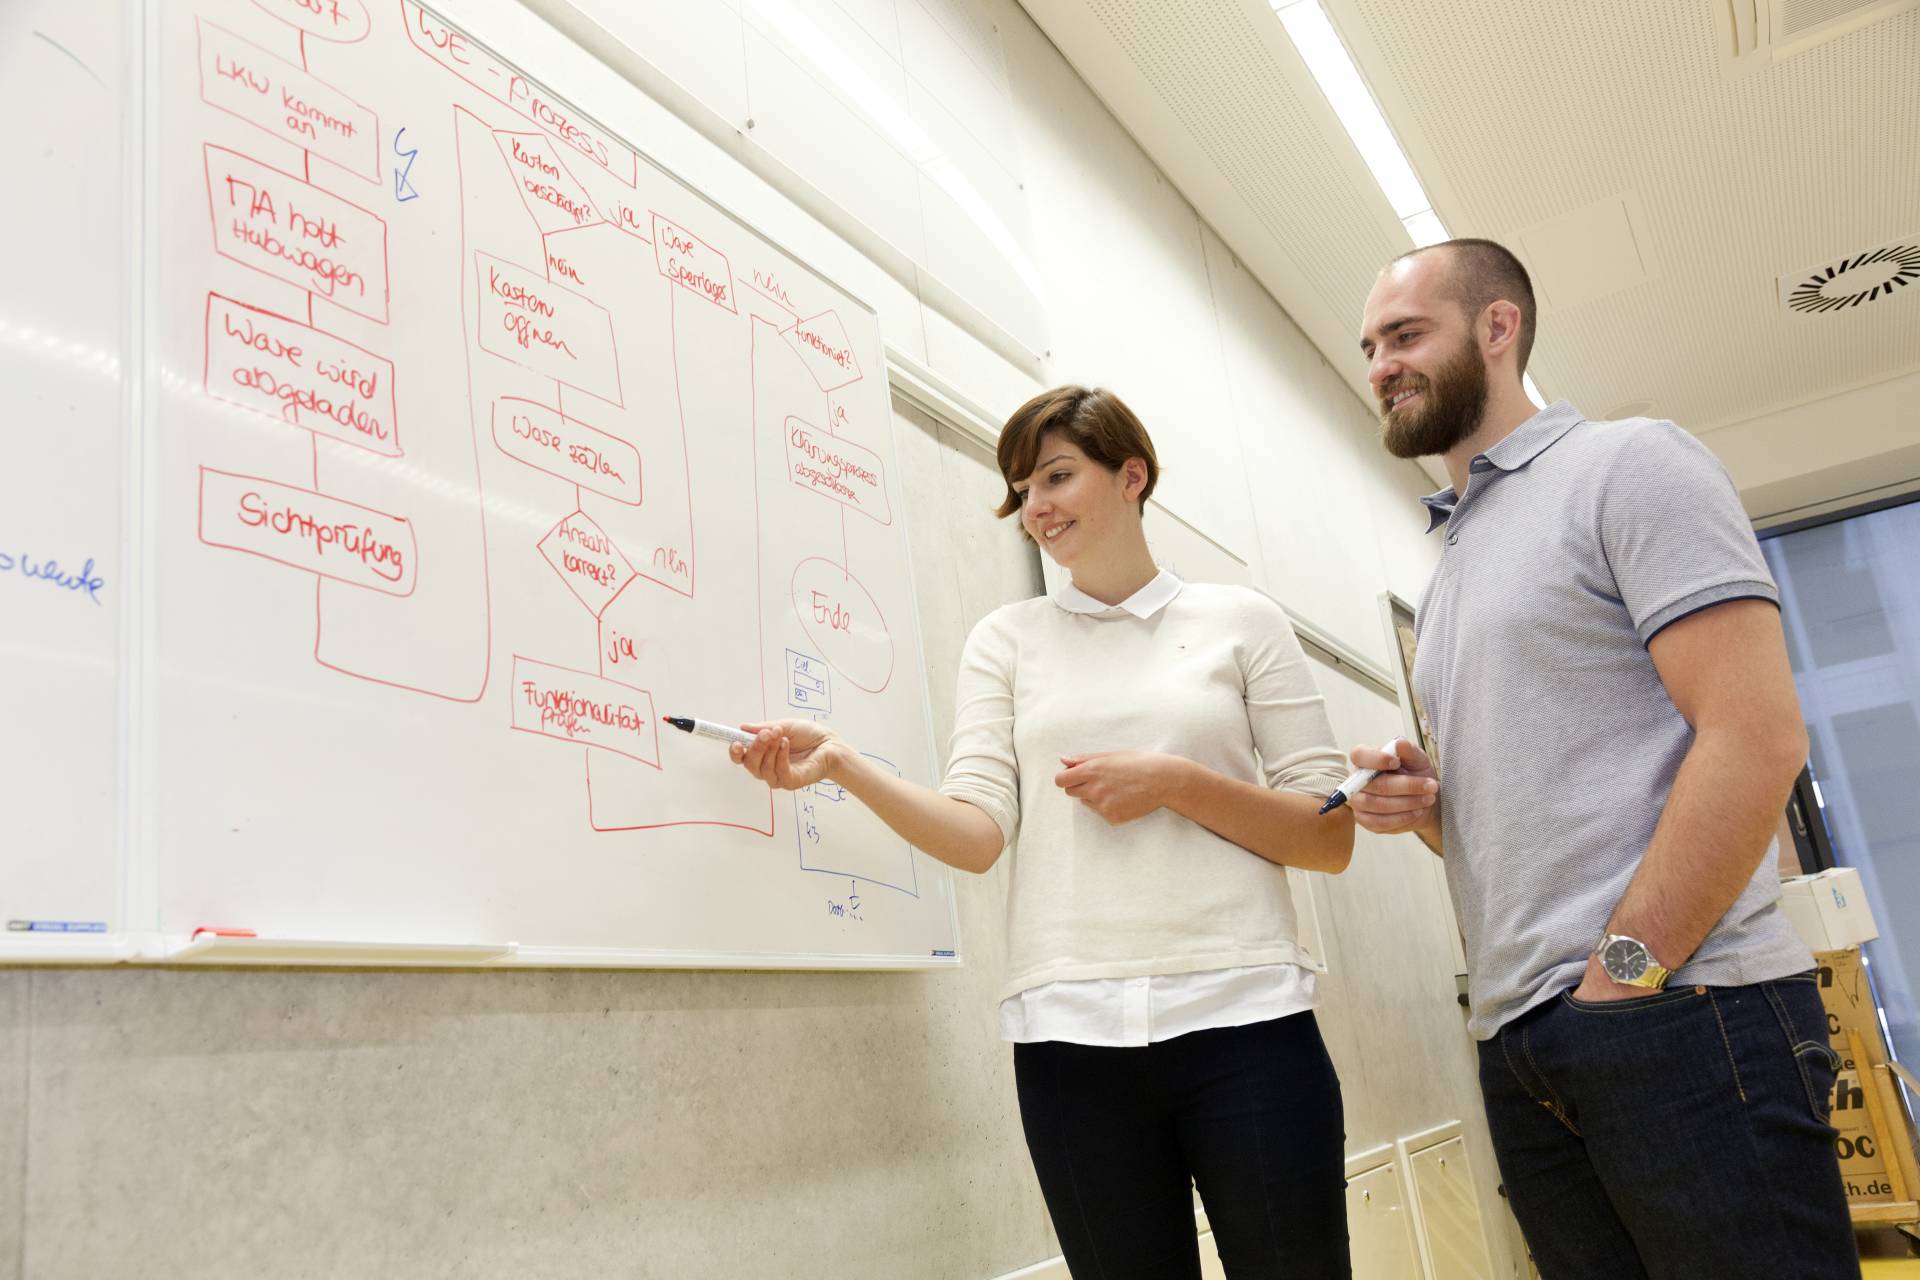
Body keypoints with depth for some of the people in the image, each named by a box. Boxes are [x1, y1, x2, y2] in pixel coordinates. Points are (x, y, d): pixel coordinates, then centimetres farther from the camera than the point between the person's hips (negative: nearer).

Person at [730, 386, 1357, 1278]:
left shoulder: (1241, 621, 8)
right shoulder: (1006, 639, 11)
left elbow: (1332, 839, 4)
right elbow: (977, 833, -2)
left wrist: (1175, 782, -10)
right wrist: (840, 763, -16)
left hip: (1241, 1017, 0)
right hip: (1072, 1034, 1)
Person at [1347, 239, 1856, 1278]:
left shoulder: (1627, 464, -3)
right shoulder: (1448, 571, 20)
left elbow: (1757, 737, -14)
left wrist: (1625, 967, -17)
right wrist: (1421, 802, 3)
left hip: (1681, 1013, -7)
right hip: (1518, 1047, 8)